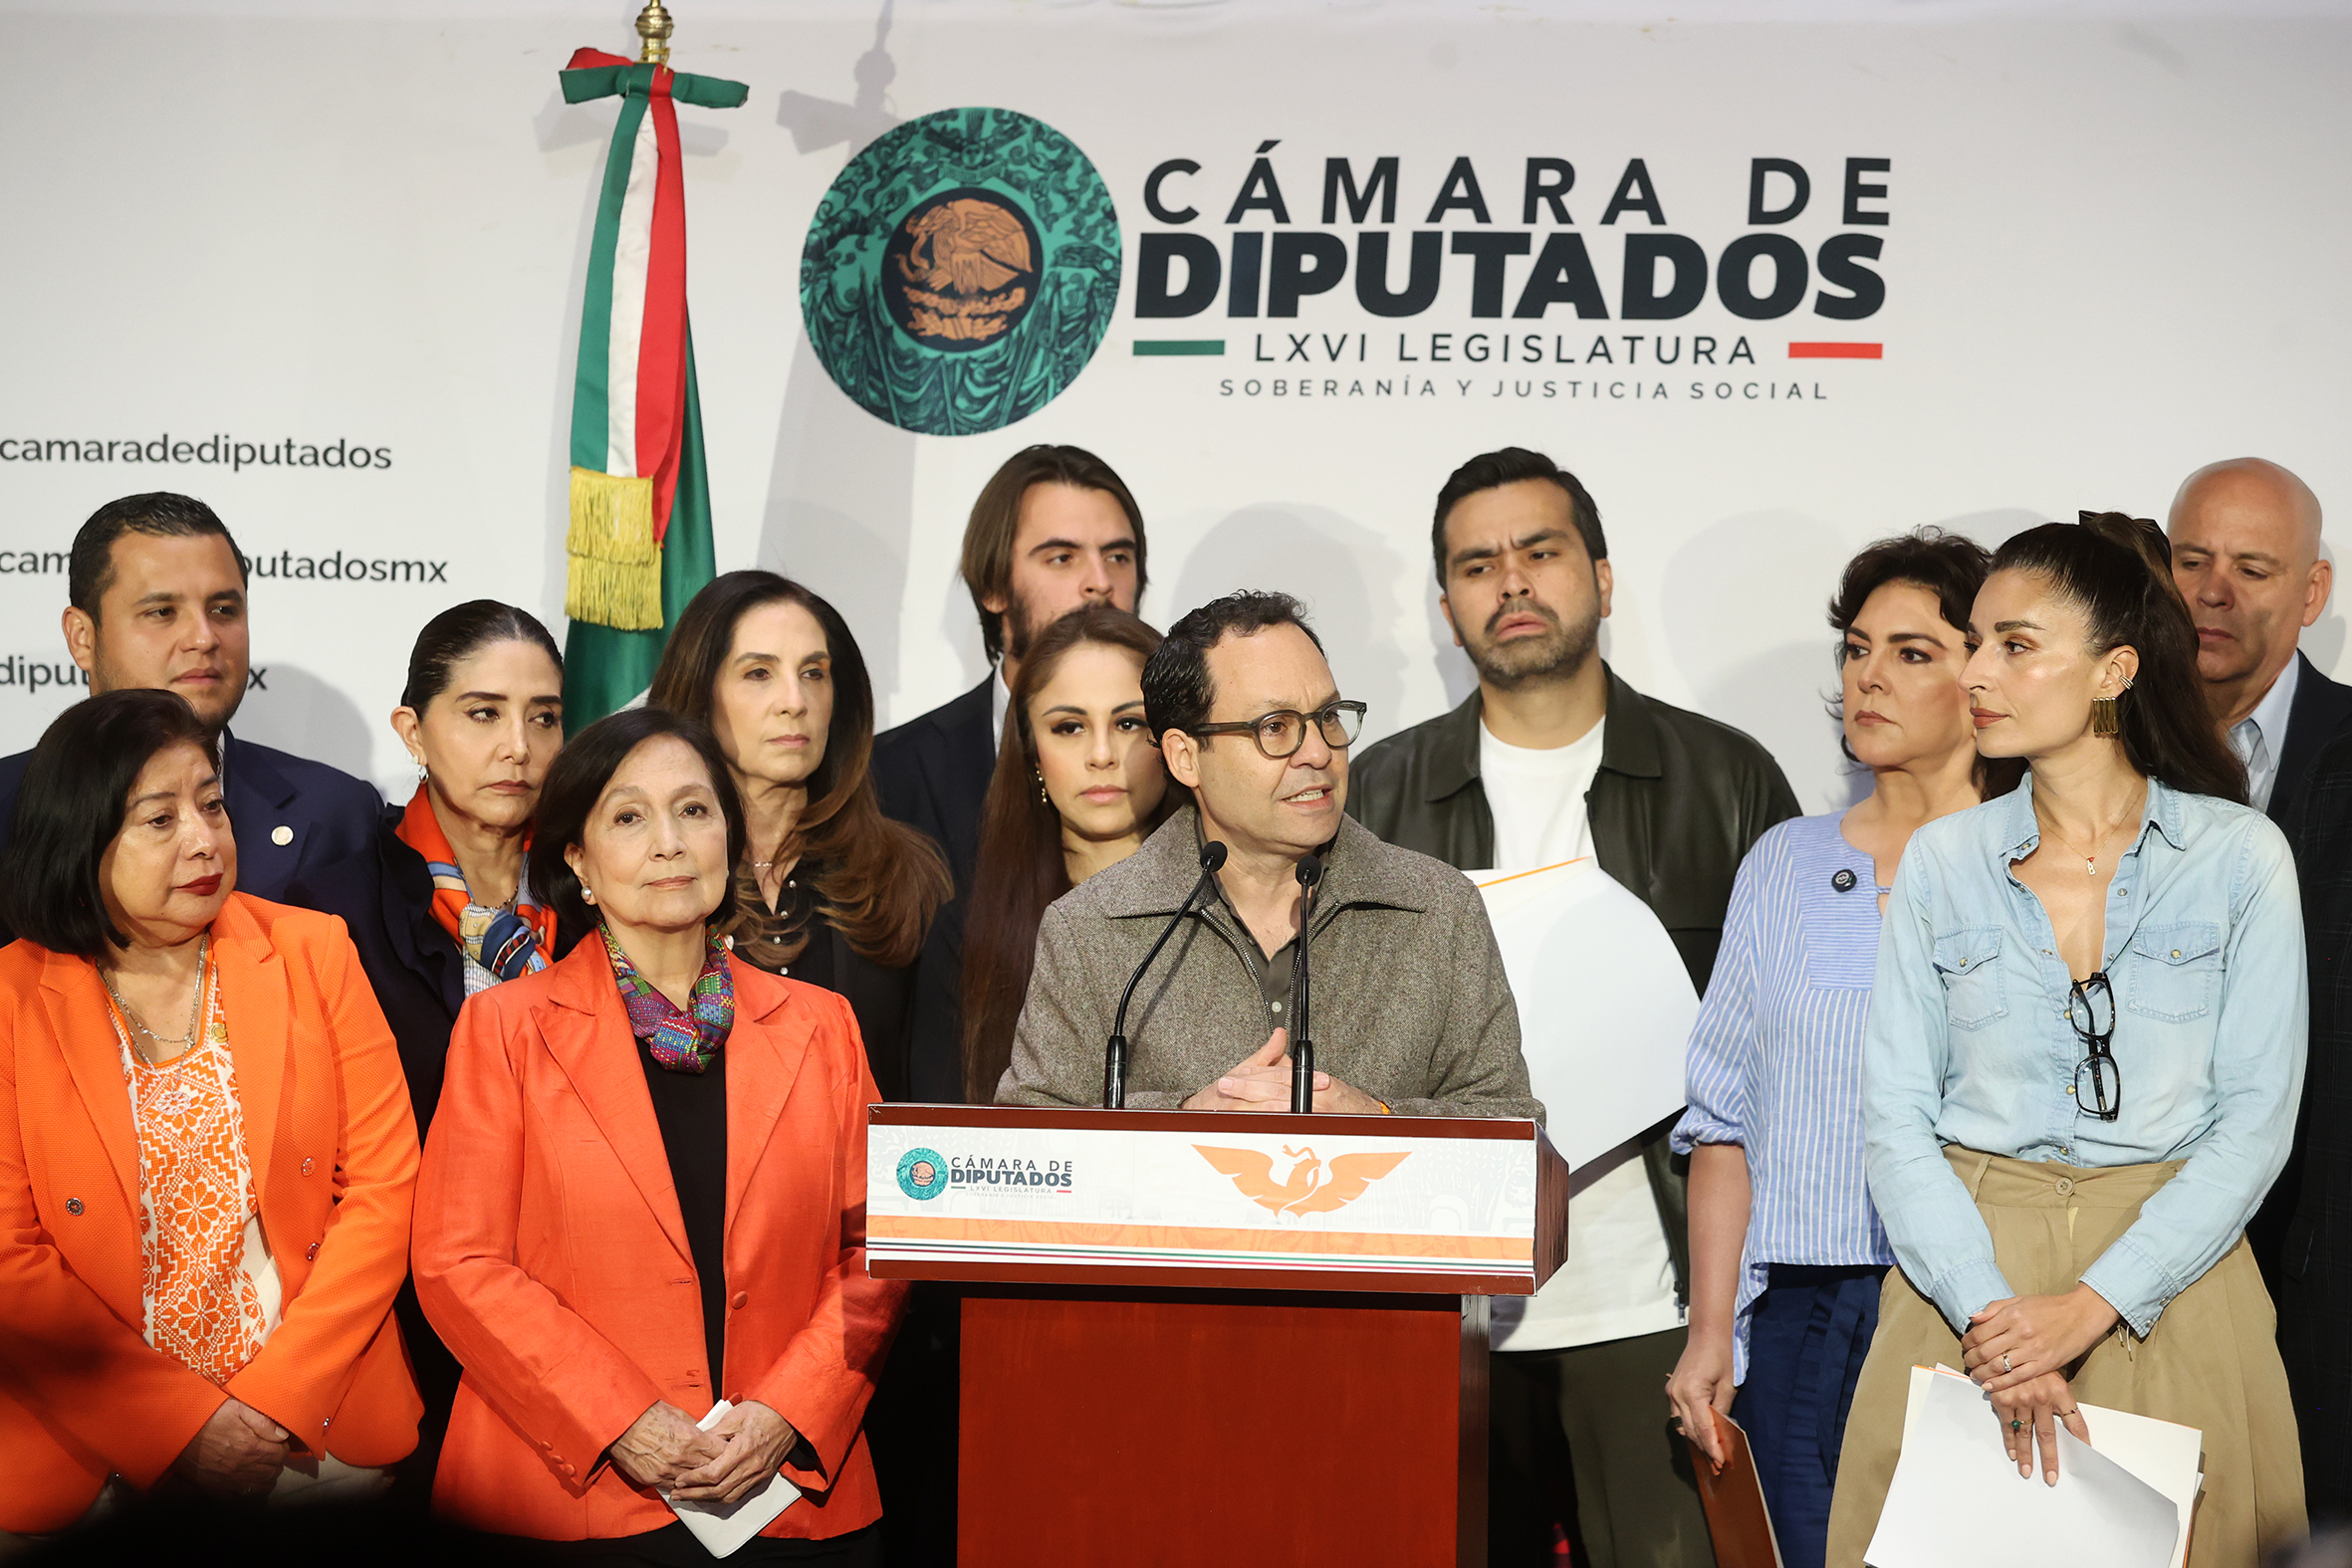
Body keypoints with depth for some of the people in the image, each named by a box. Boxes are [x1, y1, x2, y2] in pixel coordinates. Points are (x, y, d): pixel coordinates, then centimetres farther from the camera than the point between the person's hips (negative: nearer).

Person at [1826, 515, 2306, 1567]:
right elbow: (1894, 1116, -2)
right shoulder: (1941, 861, 3)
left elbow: (2254, 1120, -6)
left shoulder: (2240, 855, -1)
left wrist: (2090, 1305, -15)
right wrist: (1988, 1315, -15)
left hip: (2170, 1275, -1)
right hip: (1966, 1269, 1)